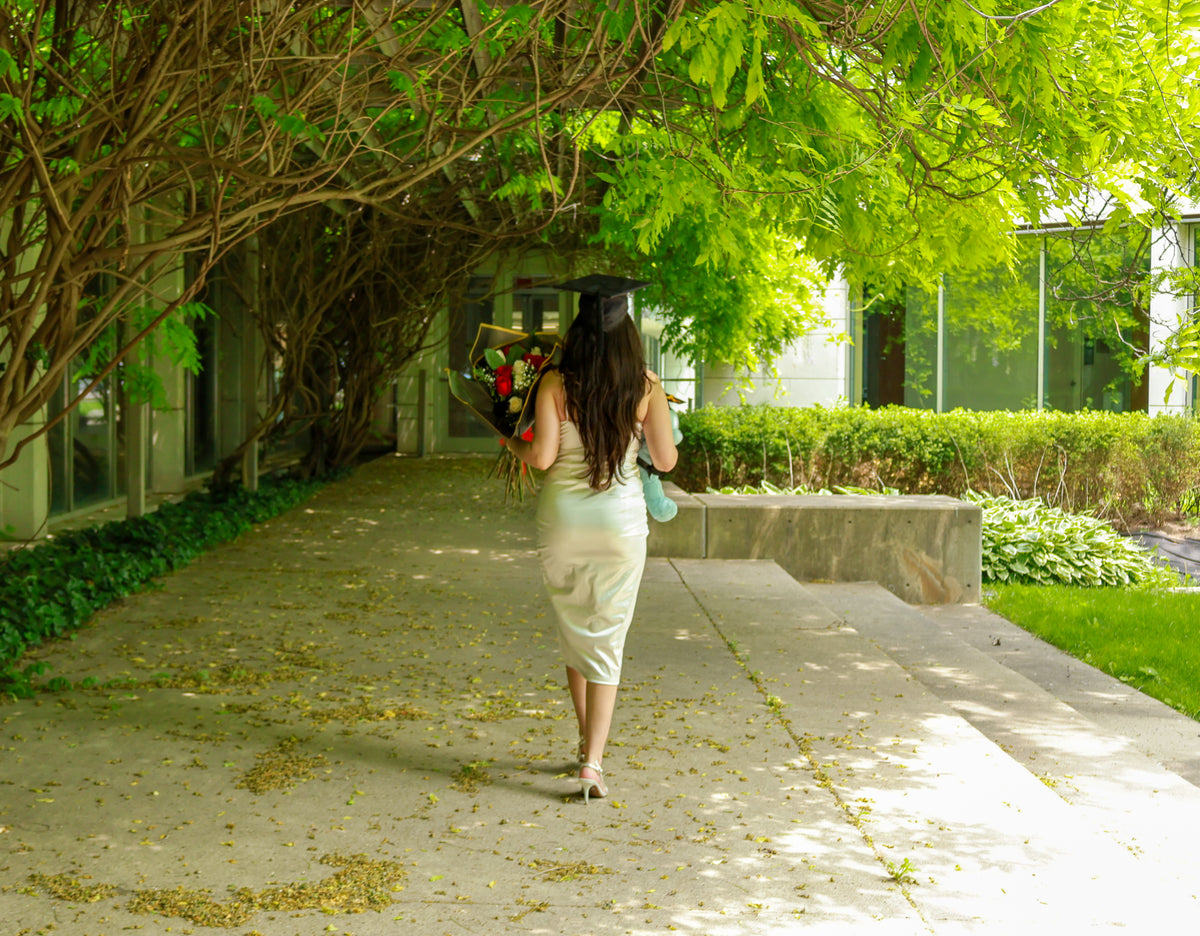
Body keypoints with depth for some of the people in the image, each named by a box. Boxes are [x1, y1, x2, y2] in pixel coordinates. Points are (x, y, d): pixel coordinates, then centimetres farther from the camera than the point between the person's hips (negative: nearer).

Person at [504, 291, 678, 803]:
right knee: (607, 642, 5)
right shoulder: (647, 386, -6)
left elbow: (541, 456, -13)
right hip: (621, 518, 0)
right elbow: (666, 459, -3)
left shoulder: (556, 384, -9)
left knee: (574, 634, 19)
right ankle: (593, 761, -4)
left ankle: (587, 742, 28)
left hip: (562, 517, 0)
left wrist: (511, 441, 8)